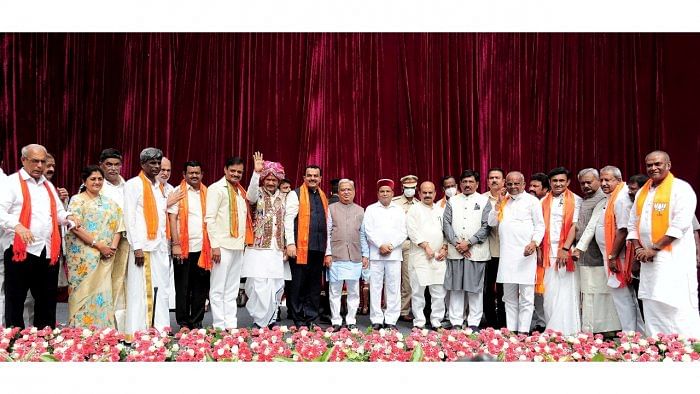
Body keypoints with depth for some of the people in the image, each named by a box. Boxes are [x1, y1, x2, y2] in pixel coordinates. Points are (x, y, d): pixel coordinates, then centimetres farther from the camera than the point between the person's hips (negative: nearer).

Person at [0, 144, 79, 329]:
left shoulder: (48, 185, 20)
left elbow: (58, 214, 27)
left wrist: (68, 217, 5)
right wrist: (17, 225, -29)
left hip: (49, 252, 6)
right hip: (20, 250, -6)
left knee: (47, 302, 11)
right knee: (15, 301, 2)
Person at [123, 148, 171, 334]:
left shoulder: (160, 186, 17)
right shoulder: (134, 184, -3)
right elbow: (129, 217, -9)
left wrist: (166, 243, 10)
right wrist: (137, 247, -15)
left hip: (160, 246, 7)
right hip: (143, 246, -6)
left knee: (161, 290, 7)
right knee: (140, 290, -4)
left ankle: (160, 330, 14)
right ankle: (136, 333, 3)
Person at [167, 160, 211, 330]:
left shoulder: (207, 193, 12)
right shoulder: (178, 192, 1)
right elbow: (172, 219, -4)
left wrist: (213, 245, 3)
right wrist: (176, 244, -11)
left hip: (203, 248, 3)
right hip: (184, 248, -3)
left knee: (200, 287, 7)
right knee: (183, 287, 4)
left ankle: (197, 322, 17)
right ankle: (184, 323, 14)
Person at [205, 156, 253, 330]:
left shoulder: (240, 190, 19)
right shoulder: (216, 188, -5)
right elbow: (209, 218, -12)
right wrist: (215, 245, -16)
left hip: (238, 246, 7)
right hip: (223, 246, -7)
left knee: (232, 289, 11)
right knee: (218, 289, -1)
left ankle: (231, 325, 16)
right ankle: (219, 327, 4)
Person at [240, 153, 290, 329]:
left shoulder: (282, 197, 12)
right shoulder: (258, 194, 1)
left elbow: (286, 222, 13)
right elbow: (250, 196, -24)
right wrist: (256, 172, -36)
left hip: (277, 250, 4)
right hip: (259, 249, -4)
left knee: (276, 287, 7)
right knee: (260, 287, -9)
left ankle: (271, 319, 20)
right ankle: (259, 321, 0)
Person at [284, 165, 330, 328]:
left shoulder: (323, 197, 18)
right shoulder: (295, 194, 2)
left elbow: (327, 225, 18)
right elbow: (288, 218, -6)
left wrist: (328, 251, 14)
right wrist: (290, 243, -16)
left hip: (319, 248, 5)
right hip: (300, 247, -5)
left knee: (314, 285, 8)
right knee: (299, 284, 1)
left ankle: (311, 319, 15)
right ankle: (299, 320, 9)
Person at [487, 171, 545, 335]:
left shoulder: (532, 201, 2)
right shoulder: (503, 201, 16)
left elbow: (540, 225, -1)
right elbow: (491, 222, 13)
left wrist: (534, 243, -16)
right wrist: (498, 203, 2)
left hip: (526, 254, -5)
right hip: (506, 254, 5)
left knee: (526, 297, -4)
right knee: (509, 297, 10)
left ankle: (523, 331, -1)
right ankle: (510, 330, 16)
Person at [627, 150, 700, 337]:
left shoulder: (680, 188, -6)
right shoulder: (642, 192, 16)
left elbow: (680, 225, -15)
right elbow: (632, 224, 16)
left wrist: (654, 248, -16)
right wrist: (638, 248, 0)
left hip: (674, 257, -7)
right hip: (648, 259, 7)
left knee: (677, 307, -10)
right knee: (652, 308, 9)